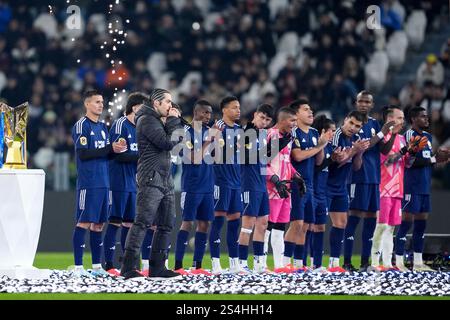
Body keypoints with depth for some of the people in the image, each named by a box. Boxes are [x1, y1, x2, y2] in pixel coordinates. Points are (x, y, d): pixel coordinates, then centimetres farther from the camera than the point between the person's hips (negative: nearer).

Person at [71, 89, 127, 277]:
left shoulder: (102, 126, 18)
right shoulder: (82, 126, -6)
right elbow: (83, 154, -15)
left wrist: (117, 150, -1)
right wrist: (110, 148, -15)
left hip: (103, 182, 8)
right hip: (88, 182, -8)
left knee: (98, 224, 10)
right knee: (84, 222, -8)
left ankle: (97, 265, 14)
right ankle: (78, 267, -8)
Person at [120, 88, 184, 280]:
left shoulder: (158, 122, 23)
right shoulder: (147, 120, -7)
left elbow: (176, 141, 19)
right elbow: (167, 142, -15)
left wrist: (174, 122, 9)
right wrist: (174, 121, -3)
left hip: (165, 180, 10)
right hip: (151, 179, -10)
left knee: (166, 225, 8)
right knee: (143, 222, -13)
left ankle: (157, 267, 12)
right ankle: (129, 268, -16)